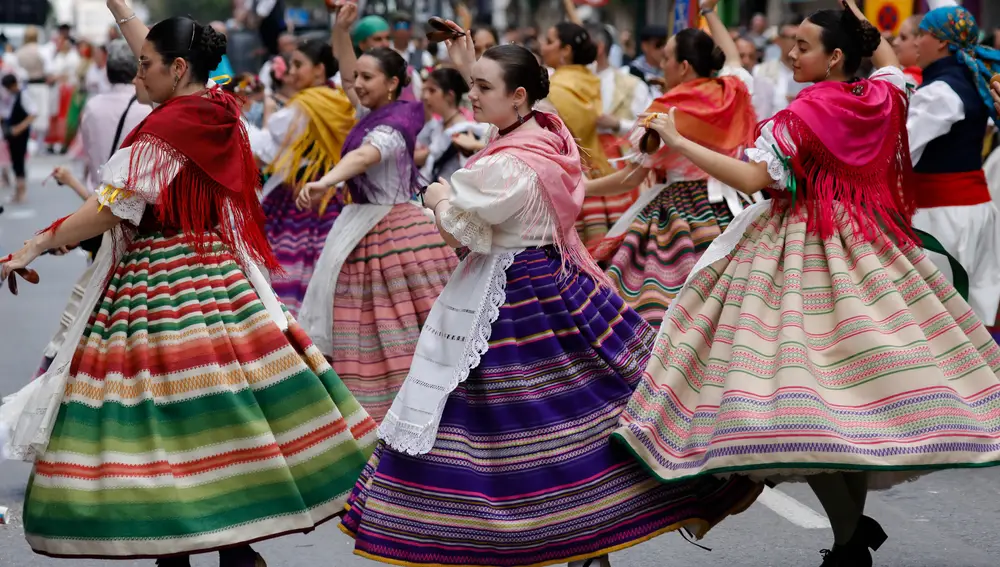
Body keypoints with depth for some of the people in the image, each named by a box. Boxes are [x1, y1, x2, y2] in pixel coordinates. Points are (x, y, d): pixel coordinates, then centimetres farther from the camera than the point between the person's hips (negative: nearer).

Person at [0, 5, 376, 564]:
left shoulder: (165, 128, -14)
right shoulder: (220, 110, 7)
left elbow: (111, 210, -16)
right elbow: (162, 54, 24)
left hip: (158, 284, -8)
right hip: (222, 276, 8)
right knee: (226, 415, 7)